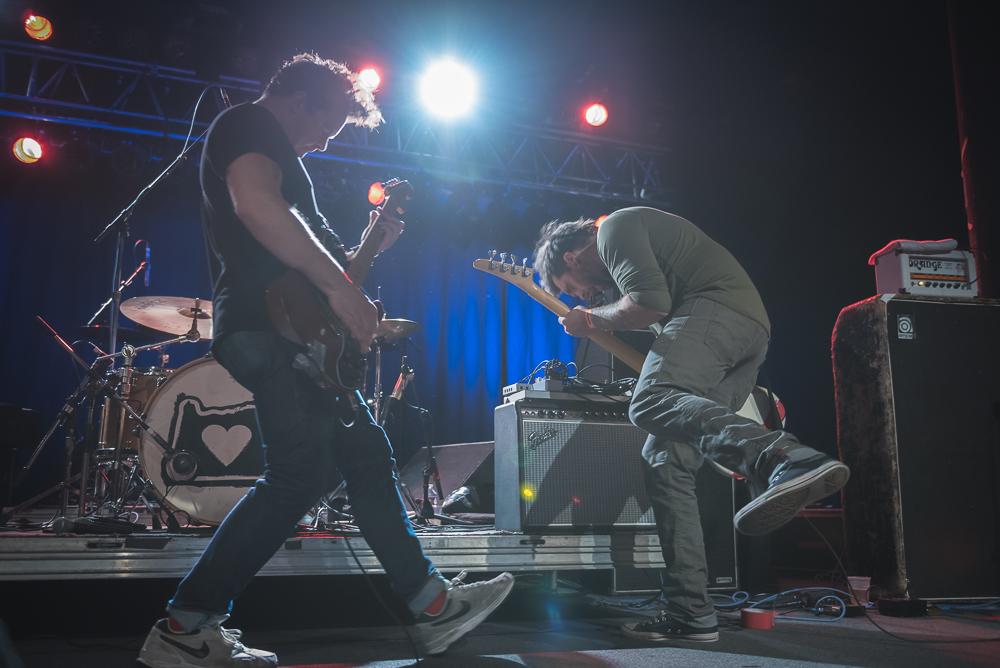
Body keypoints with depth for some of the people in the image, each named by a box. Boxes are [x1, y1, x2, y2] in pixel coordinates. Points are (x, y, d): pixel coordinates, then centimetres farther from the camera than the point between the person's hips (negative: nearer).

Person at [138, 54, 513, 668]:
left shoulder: (276, 152, 30)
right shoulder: (248, 124, -1)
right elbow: (255, 204, -24)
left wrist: (368, 246, 21)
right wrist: (339, 283, -23)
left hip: (289, 335, 11)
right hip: (270, 328, -11)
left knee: (367, 456, 8)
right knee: (300, 475, -10)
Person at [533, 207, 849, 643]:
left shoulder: (615, 226, 5)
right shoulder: (636, 240, 36)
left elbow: (652, 303, -10)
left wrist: (591, 320, 4)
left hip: (717, 310, -9)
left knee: (650, 403, -31)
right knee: (665, 461, 2)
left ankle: (782, 459, -49)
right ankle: (690, 612, -1)